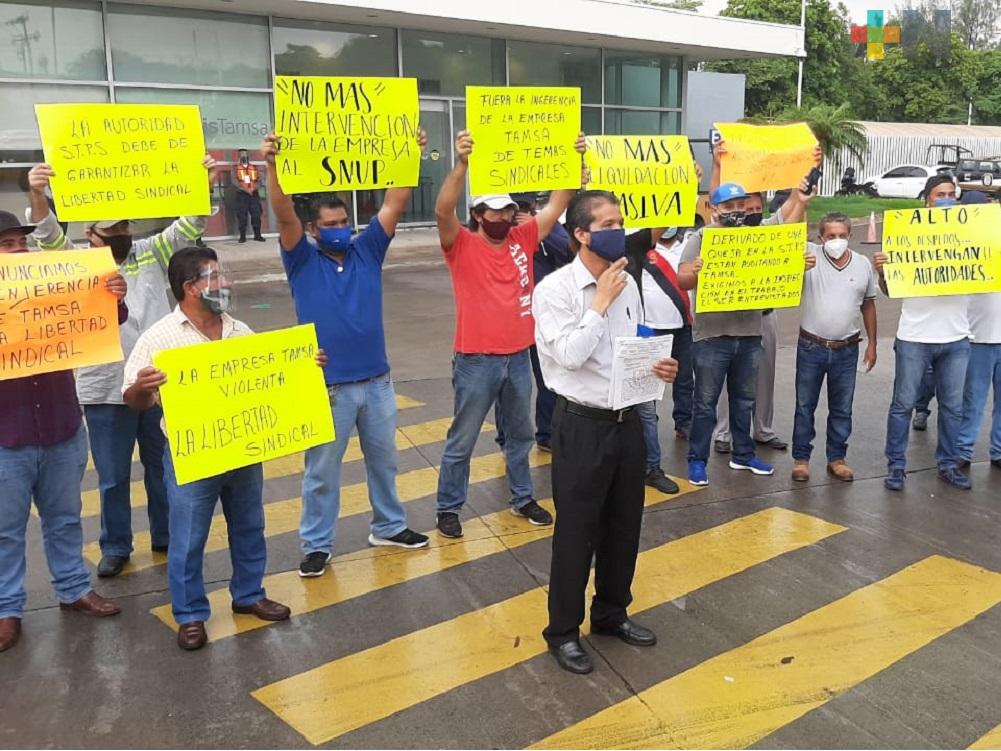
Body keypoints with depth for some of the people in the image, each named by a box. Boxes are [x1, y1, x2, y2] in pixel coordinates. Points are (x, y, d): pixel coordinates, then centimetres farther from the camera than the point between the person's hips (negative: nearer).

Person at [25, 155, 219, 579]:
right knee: (113, 477, 9)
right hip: (105, 392, -2)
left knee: (163, 468, 15)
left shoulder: (150, 254, 4)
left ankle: (166, 537, 32)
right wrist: (37, 194, -36)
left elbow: (189, 227, -4)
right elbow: (49, 236, -17)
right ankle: (115, 547, 26)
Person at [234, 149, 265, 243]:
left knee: (256, 215, 1)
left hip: (254, 194, 2)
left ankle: (257, 235, 9)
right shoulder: (235, 168, 5)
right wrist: (246, 189, -17)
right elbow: (235, 181, -7)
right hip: (241, 194, -2)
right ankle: (242, 236, 2)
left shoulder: (254, 167, 14)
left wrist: (253, 188, -12)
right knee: (242, 216, -3)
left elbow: (259, 180, 6)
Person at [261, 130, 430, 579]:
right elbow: (284, 215, -19)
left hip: (377, 380, 4)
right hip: (327, 385, -4)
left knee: (384, 460, 18)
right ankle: (316, 544, 20)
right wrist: (273, 165, -32)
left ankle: (389, 527, 35)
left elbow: (394, 206, -3)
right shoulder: (303, 260, -4)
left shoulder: (366, 251, 4)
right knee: (322, 469, 7)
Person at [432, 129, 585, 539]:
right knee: (462, 440, 7)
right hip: (476, 360, -5)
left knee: (521, 434, 19)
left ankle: (523, 498, 36)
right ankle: (449, 508, 20)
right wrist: (461, 163, -39)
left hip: (519, 356, 5)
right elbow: (443, 211, -26)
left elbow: (556, 205, 2)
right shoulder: (462, 245, -8)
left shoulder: (523, 239, 4)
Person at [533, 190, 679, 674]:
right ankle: (563, 631, 22)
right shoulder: (555, 289, -13)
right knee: (576, 532, 4)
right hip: (582, 426, -6)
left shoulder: (627, 284, 7)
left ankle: (612, 613, 38)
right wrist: (601, 301, -16)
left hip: (628, 420, 7)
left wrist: (659, 367, -3)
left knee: (623, 526, 18)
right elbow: (570, 354, -23)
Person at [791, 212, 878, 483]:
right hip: (810, 348, -2)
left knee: (841, 409, 11)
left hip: (846, 350, 2)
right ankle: (801, 458, 19)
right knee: (805, 405, 8)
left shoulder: (863, 264, 3)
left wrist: (872, 344, 11)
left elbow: (868, 305, 11)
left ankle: (837, 458, 25)